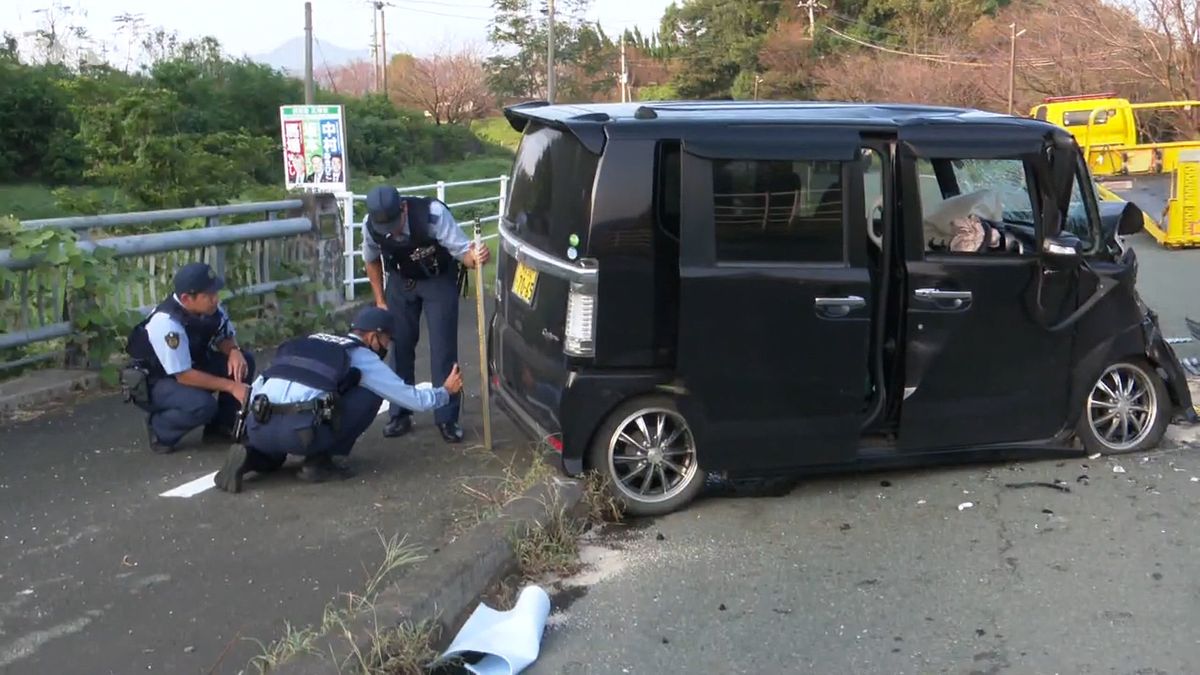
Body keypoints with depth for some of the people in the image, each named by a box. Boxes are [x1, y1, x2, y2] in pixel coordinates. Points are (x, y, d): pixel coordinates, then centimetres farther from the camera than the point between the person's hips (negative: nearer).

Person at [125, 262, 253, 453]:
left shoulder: (210, 308, -14)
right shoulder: (166, 323, -34)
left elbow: (226, 337, 5)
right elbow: (184, 376, -31)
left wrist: (234, 351, -20)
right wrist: (231, 386, -30)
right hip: (154, 383, -7)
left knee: (243, 361, -11)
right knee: (203, 405, -34)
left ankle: (222, 425, 5)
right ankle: (160, 429, -4)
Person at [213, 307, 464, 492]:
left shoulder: (311, 342, 29)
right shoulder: (363, 357, 13)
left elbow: (258, 387, 29)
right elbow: (413, 398, 18)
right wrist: (446, 392, 36)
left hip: (258, 428, 6)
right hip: (300, 431, -6)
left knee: (273, 452, 42)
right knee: (372, 393, 13)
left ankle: (250, 456, 6)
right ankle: (319, 462, 9)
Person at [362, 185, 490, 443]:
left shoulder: (433, 215, -37)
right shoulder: (370, 226, -25)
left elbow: (463, 251, -32)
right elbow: (372, 260, -2)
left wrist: (475, 257, -56)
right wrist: (380, 300, 1)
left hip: (439, 280, -3)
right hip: (401, 281, 3)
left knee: (443, 348, -4)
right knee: (400, 346, 5)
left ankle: (447, 418, 8)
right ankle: (400, 415, 21)